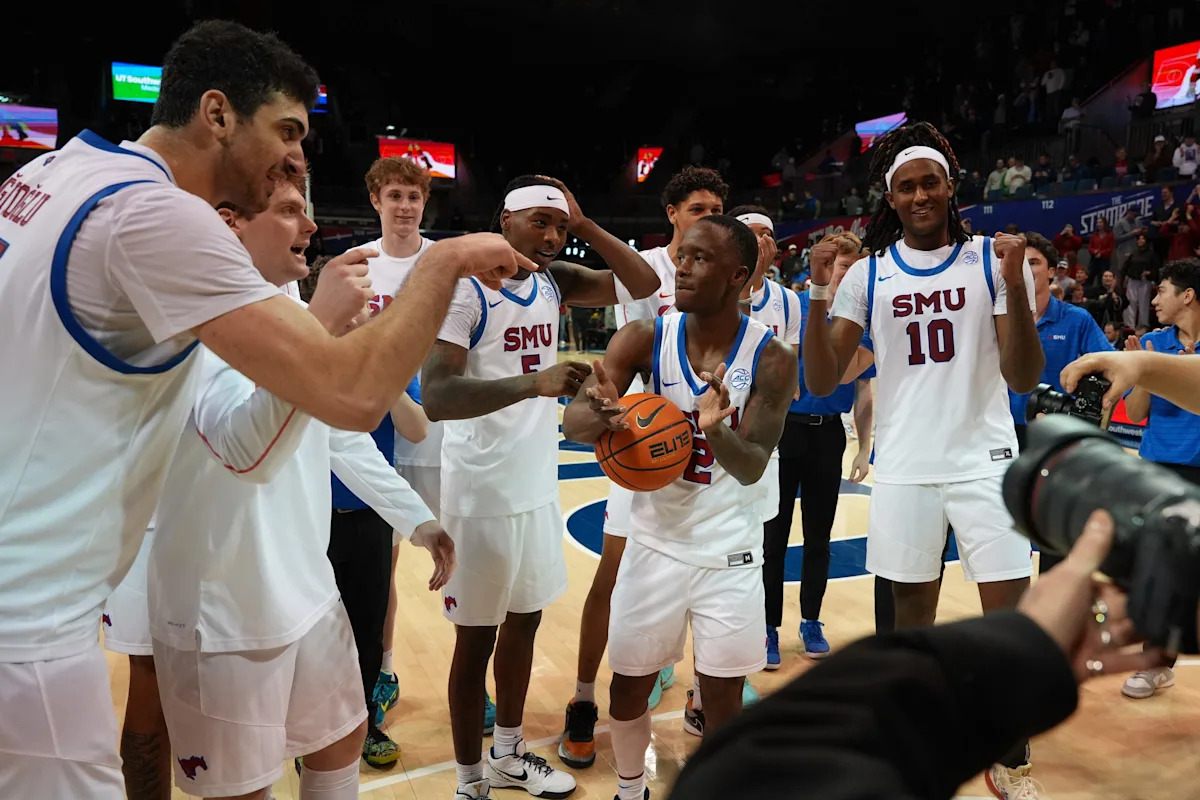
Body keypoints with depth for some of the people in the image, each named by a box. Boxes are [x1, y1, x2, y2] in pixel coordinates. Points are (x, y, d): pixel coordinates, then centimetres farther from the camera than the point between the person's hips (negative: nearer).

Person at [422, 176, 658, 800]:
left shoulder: (554, 282, 6)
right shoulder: (465, 288, -17)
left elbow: (642, 284, 3)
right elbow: (434, 396, -29)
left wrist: (585, 226, -7)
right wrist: (532, 382, -42)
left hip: (539, 485, 7)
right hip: (483, 493, -7)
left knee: (525, 621, 18)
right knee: (476, 638, 6)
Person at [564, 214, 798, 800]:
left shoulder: (771, 358, -13)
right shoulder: (645, 338, -10)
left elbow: (752, 467, -18)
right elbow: (572, 423, -17)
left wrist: (717, 432, -40)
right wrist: (604, 414, -41)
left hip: (729, 549, -1)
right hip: (655, 540, 2)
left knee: (723, 694, 7)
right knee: (629, 682, 12)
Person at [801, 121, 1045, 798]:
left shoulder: (994, 260, -2)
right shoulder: (868, 273, 1)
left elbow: (1025, 378, -8)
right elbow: (823, 383, -4)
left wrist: (1016, 285, -22)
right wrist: (820, 295, -16)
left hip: (986, 459, -1)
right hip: (904, 467, 1)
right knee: (912, 615, 12)